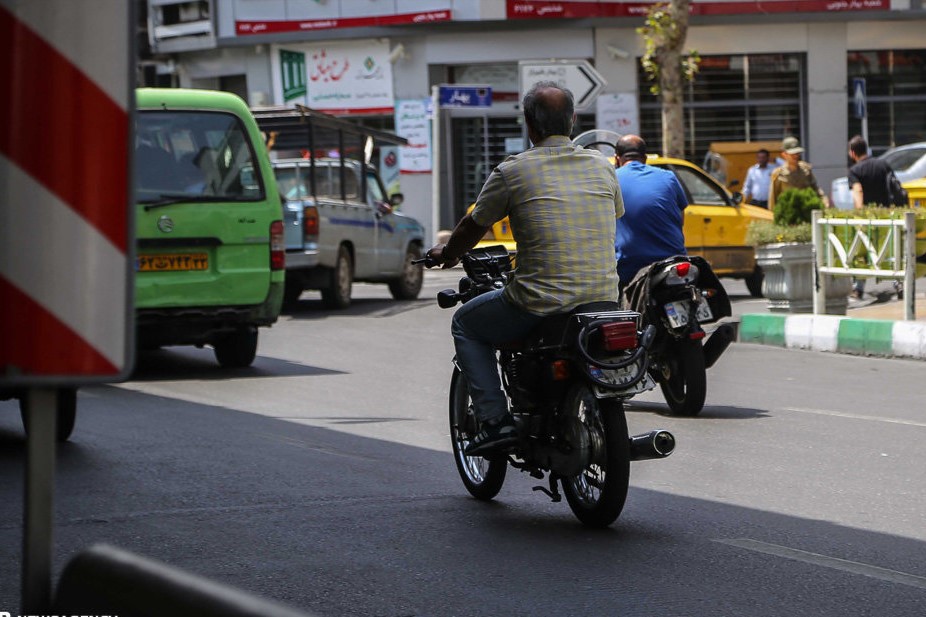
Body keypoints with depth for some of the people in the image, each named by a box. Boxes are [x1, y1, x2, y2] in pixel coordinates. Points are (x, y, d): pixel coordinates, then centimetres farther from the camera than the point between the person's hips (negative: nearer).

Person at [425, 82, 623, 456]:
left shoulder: (512, 171, -4)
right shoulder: (601, 166, 8)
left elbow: (473, 227, 9)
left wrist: (445, 255, 32)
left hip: (540, 305, -5)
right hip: (603, 298, 5)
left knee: (466, 324, 21)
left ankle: (495, 421, 7)